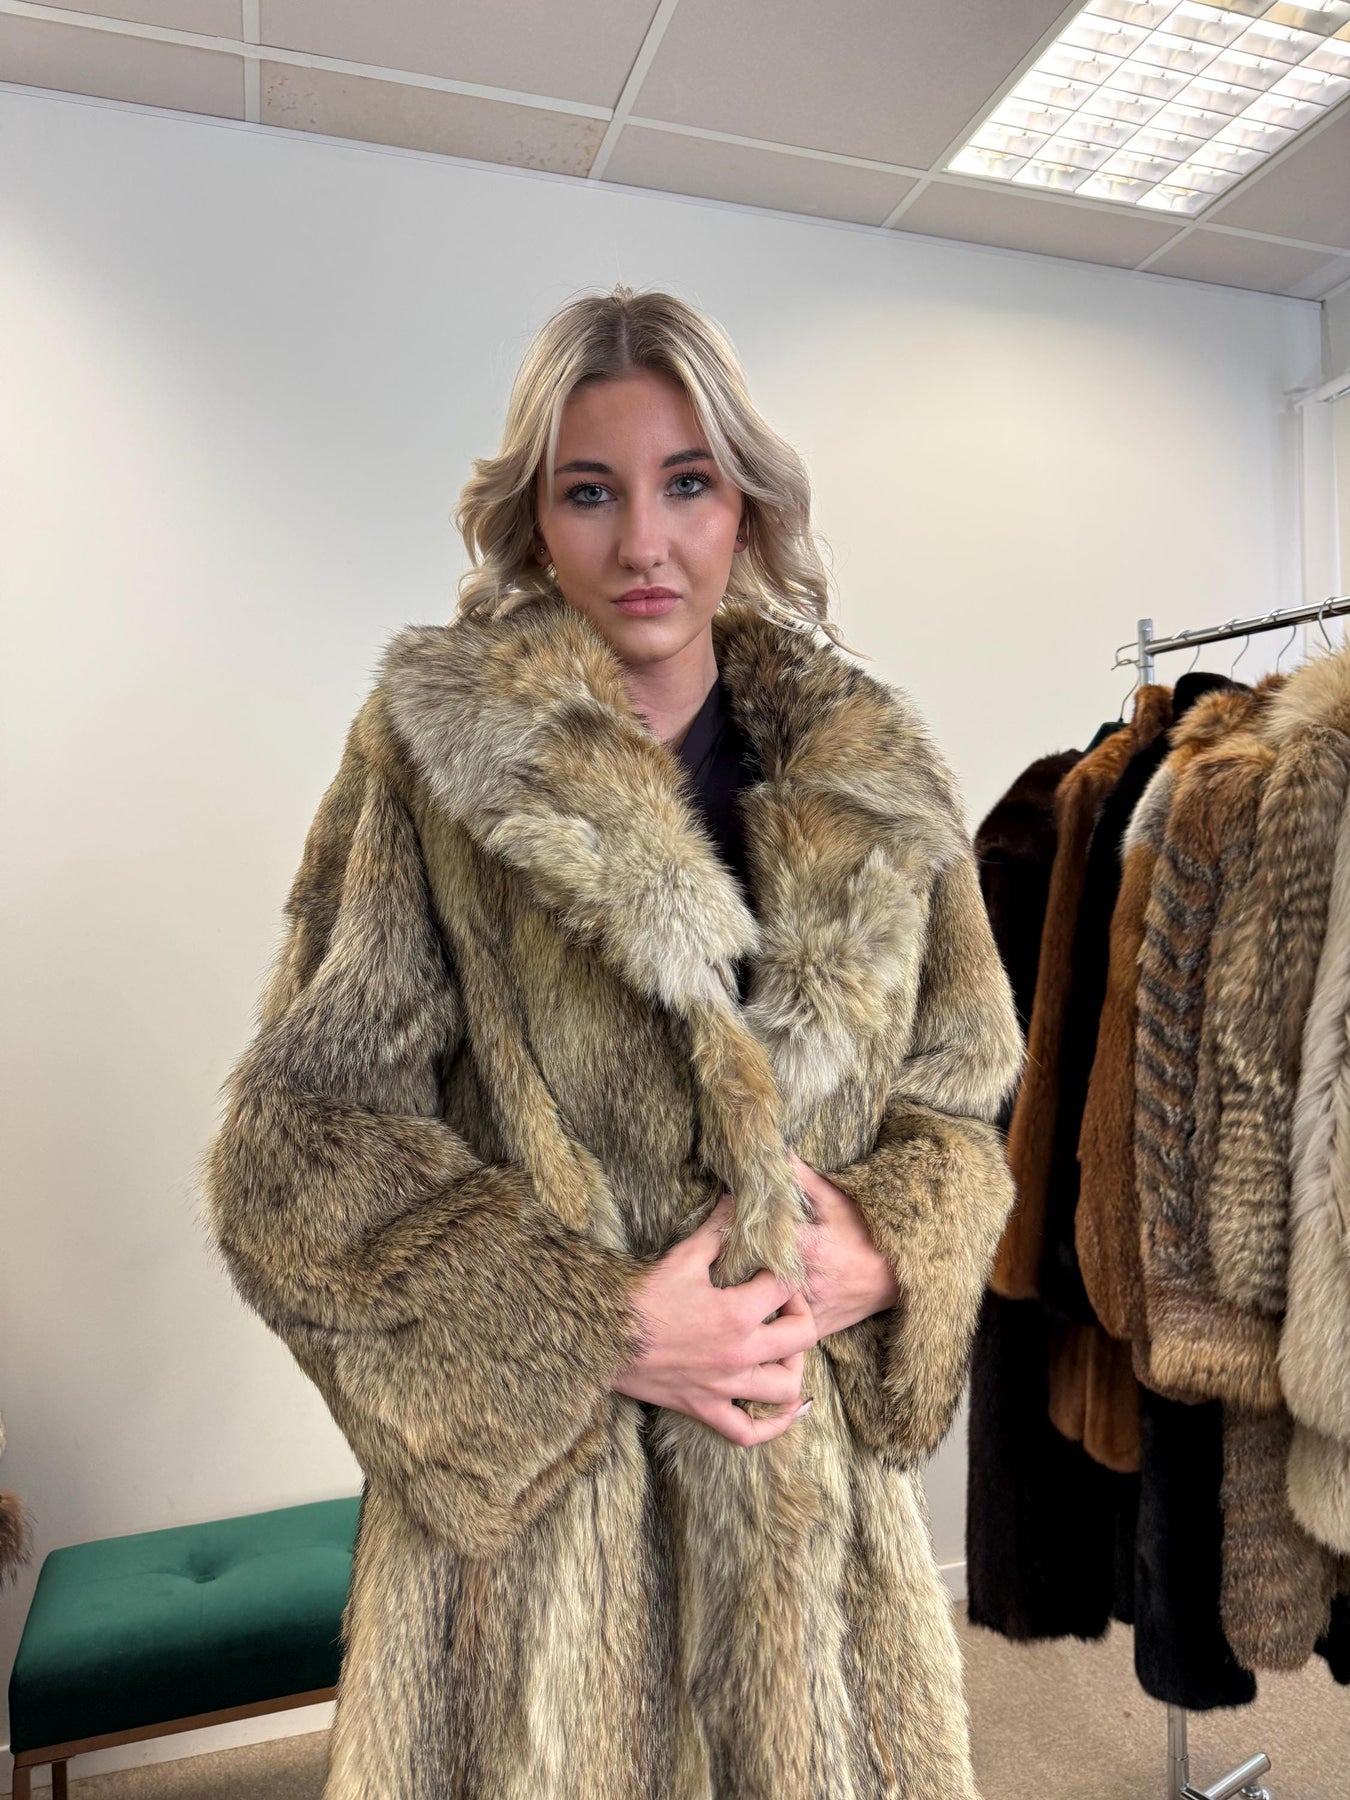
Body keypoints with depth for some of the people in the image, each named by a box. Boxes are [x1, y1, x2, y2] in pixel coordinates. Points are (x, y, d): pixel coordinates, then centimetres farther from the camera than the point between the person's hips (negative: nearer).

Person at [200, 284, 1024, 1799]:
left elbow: (956, 1084, 9)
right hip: (531, 1475, -3)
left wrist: (887, 1254, -11)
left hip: (817, 1472, 4)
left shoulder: (866, 769, 2)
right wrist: (594, 1327, -17)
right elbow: (296, 1135, -9)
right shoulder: (434, 752, -8)